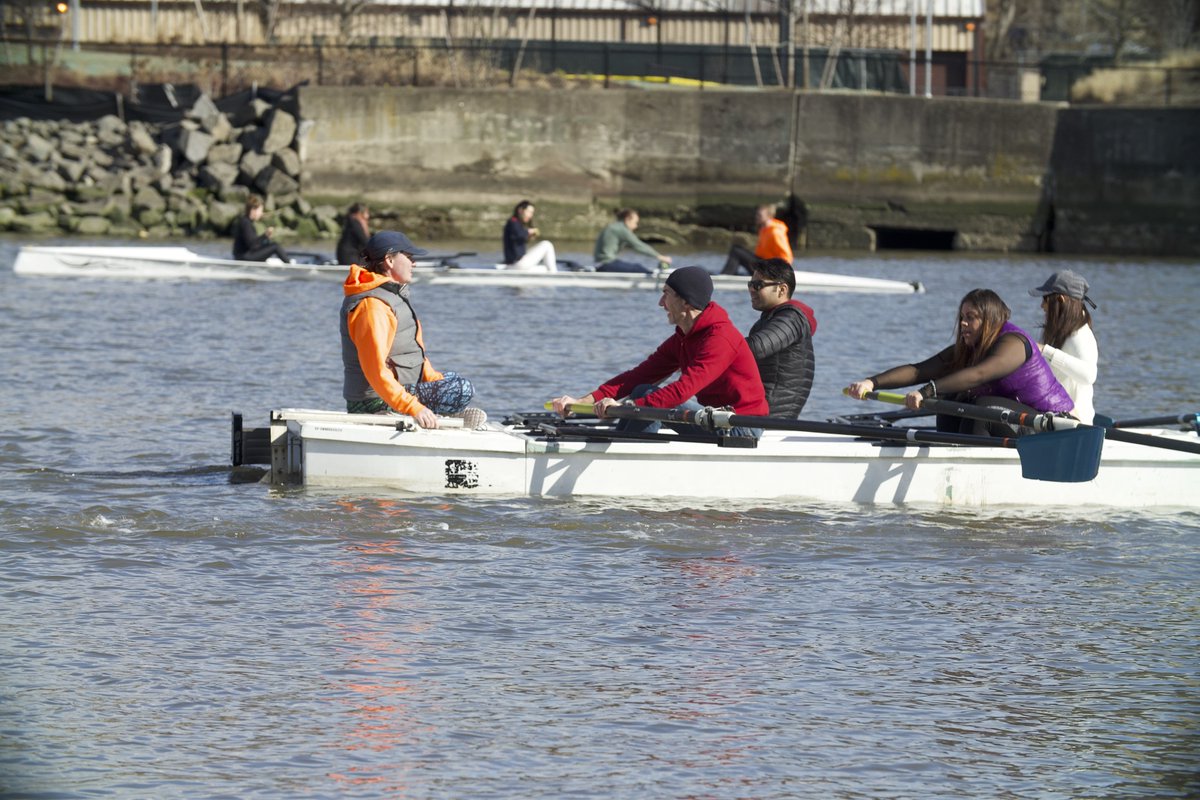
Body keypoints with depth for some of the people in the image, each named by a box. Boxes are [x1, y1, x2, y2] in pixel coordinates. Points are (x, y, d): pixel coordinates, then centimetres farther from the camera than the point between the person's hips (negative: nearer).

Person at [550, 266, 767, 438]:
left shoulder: (720, 337, -19)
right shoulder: (681, 340, 11)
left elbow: (685, 389, -30)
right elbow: (640, 376, 4)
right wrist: (583, 401, -7)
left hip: (741, 431, -9)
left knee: (650, 396, -19)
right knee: (643, 391, 0)